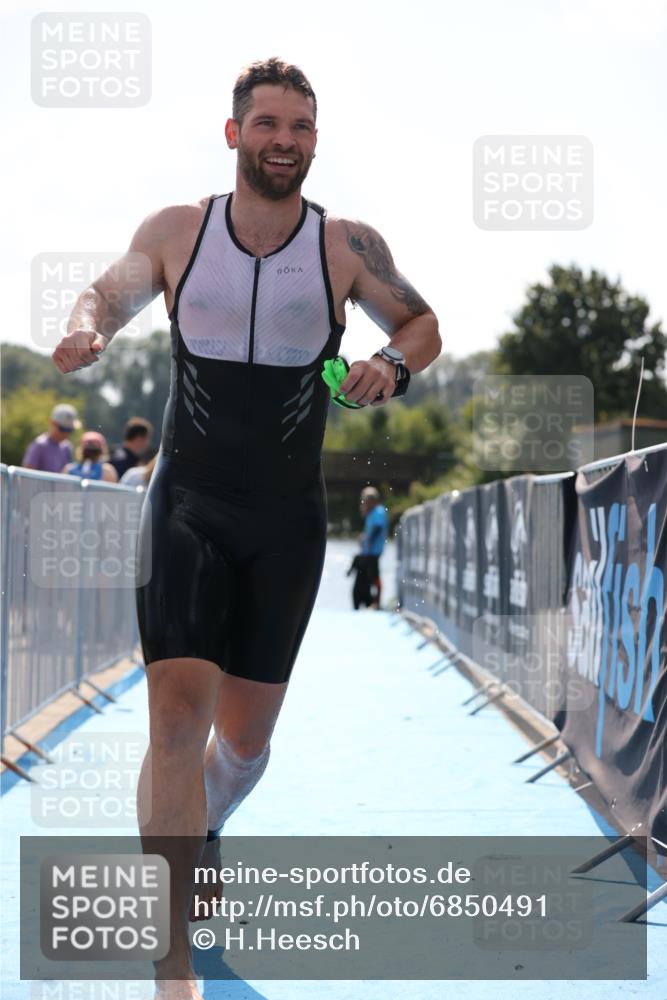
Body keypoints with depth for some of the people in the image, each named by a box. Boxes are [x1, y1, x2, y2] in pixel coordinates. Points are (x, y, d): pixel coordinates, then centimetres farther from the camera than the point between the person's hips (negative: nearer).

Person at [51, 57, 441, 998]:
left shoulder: (349, 246, -3)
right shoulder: (174, 232, -1)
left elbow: (423, 325, 10)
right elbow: (109, 293, 14)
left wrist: (391, 364, -13)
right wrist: (85, 329, -10)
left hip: (287, 522, 1)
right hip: (187, 504, -1)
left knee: (246, 736, 10)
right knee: (179, 707, -18)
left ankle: (203, 830, 47)